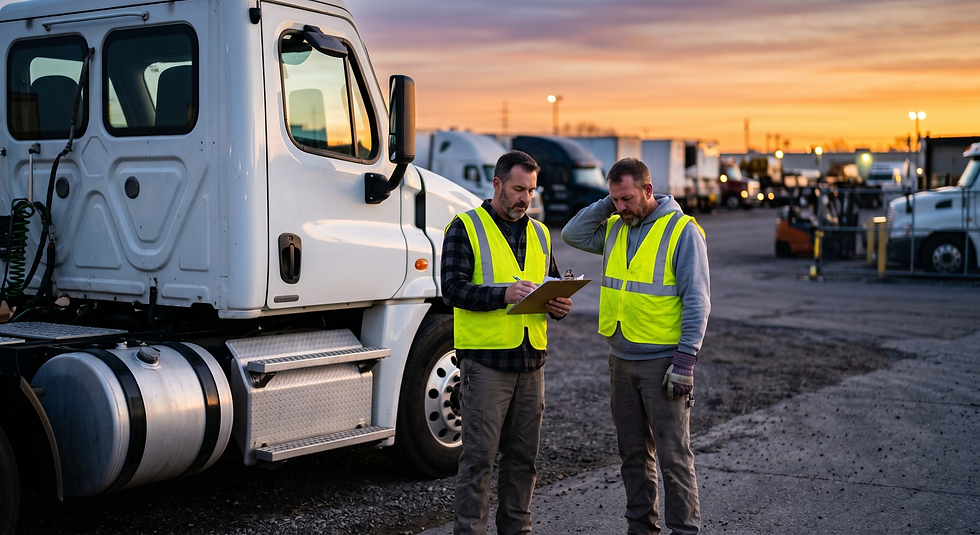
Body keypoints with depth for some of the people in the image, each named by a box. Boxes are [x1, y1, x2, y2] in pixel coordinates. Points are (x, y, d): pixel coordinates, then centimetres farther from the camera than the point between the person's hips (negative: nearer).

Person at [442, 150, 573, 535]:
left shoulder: (539, 234, 17)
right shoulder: (466, 228, -2)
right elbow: (453, 288, -12)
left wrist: (560, 305, 0)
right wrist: (503, 294, -25)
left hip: (531, 359, 6)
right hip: (485, 360, -6)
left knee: (523, 454, 12)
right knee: (479, 455, -3)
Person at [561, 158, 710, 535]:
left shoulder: (682, 231, -10)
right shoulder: (615, 228, 10)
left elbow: (696, 301, -13)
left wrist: (685, 360, -18)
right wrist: (606, 206, 0)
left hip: (662, 362, -6)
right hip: (621, 361, 6)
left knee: (673, 455, -3)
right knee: (633, 453, 13)